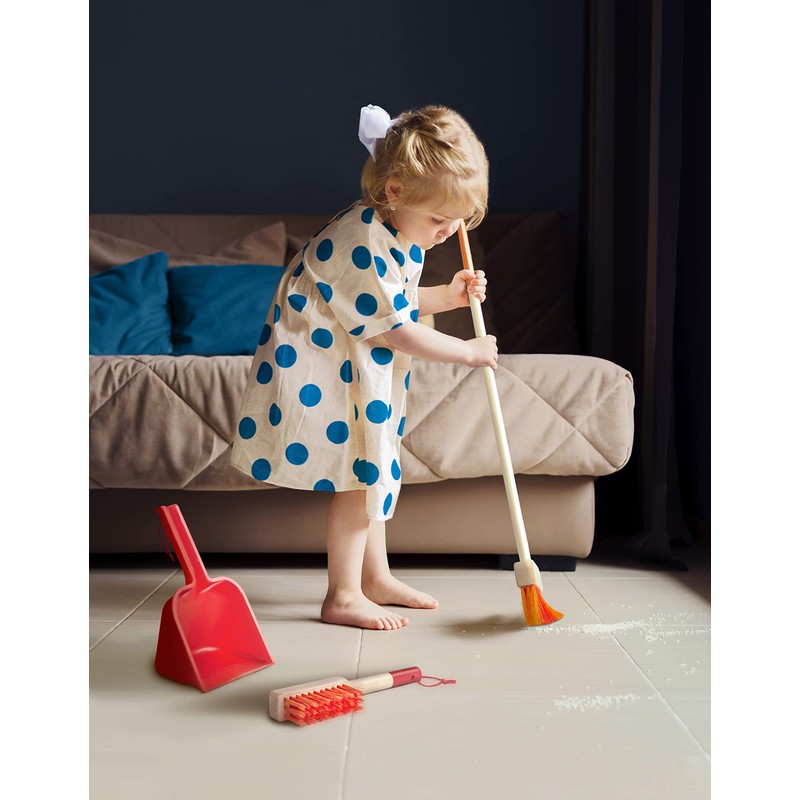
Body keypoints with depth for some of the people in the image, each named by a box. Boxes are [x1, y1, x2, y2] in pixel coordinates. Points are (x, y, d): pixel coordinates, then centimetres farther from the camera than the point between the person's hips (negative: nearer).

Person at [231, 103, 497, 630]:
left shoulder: (402, 233, 3)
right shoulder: (364, 246, -28)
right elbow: (400, 332, -24)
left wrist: (448, 295, 3)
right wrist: (468, 351, -14)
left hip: (360, 370, 10)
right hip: (317, 368, -10)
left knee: (371, 475, 16)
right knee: (357, 479, -7)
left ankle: (376, 577, 30)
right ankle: (343, 597, 6)